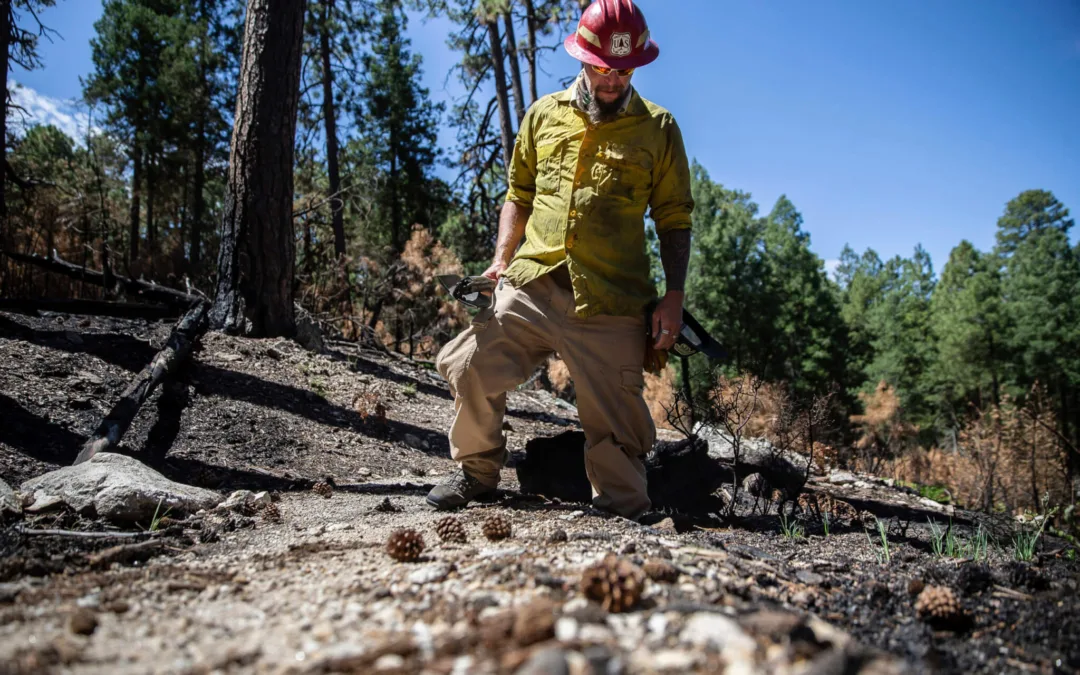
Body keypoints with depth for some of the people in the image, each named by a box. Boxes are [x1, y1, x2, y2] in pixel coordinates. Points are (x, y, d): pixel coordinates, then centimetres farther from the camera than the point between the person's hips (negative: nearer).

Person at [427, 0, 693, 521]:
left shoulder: (658, 130, 7)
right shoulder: (543, 116, 13)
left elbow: (674, 221, 8)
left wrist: (674, 295, -2)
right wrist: (502, 258, 5)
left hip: (610, 306, -2)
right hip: (530, 288, 2)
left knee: (615, 425, 0)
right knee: (471, 368, -7)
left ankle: (627, 519, 19)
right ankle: (477, 470, 17)